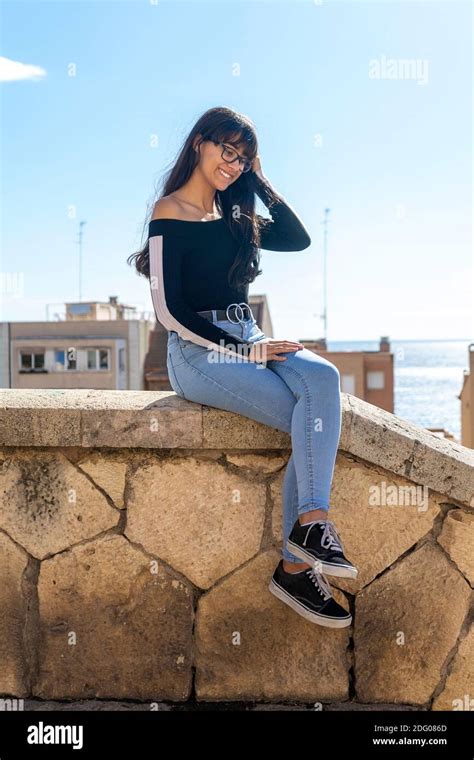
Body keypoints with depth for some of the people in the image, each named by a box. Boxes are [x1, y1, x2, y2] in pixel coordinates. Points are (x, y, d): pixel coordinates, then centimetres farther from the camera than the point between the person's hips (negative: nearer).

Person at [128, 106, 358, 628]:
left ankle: (309, 524, -30)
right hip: (198, 353, -7)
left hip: (247, 341, 7)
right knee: (313, 420, -22)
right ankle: (295, 566, -18)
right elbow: (171, 311, -13)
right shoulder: (170, 214, -5)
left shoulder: (232, 217, 18)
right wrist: (248, 351, -16)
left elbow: (297, 238, 17)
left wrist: (260, 181, 10)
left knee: (322, 378, -24)